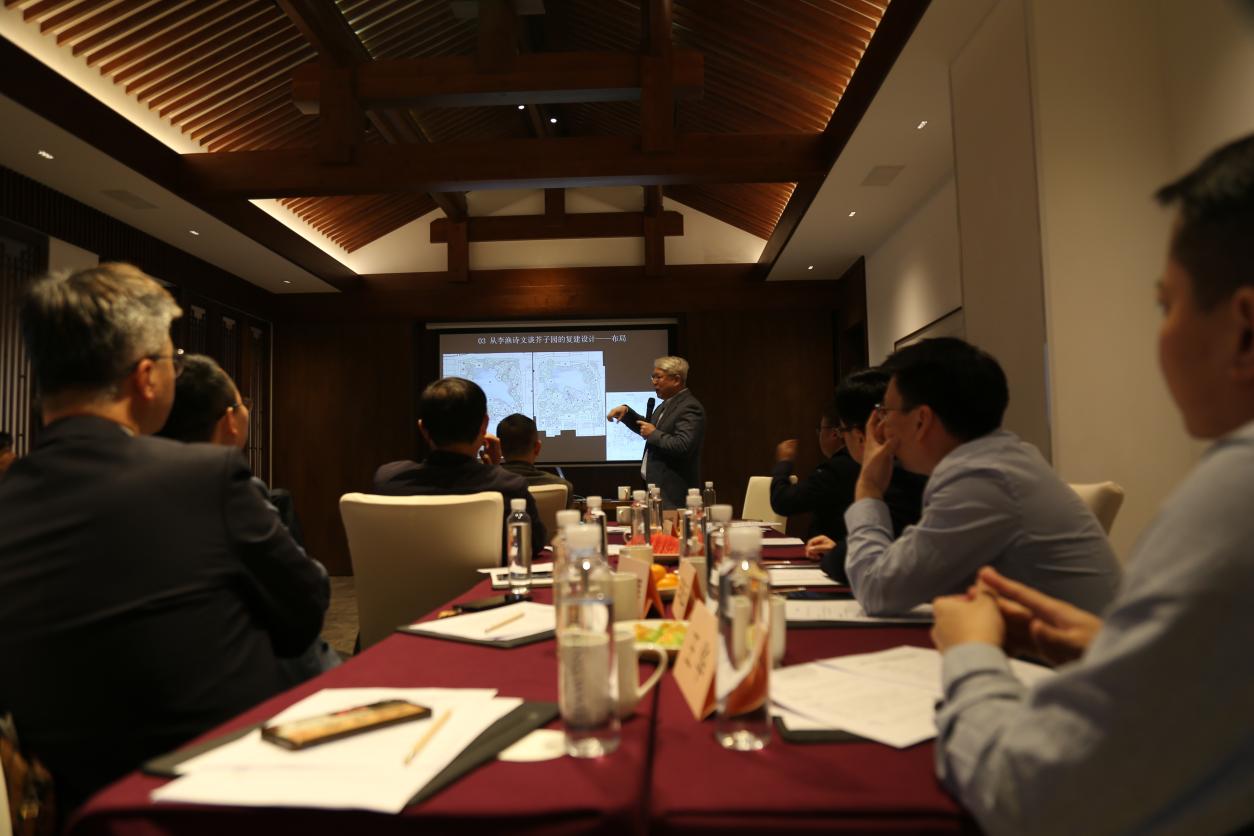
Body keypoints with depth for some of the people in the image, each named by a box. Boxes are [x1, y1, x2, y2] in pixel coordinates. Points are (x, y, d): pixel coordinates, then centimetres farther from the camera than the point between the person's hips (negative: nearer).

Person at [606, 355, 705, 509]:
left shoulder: (690, 408, -17)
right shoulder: (668, 403, 14)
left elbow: (683, 446, -28)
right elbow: (646, 427, 26)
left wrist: (654, 434, -16)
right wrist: (626, 411, 9)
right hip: (659, 487, 9)